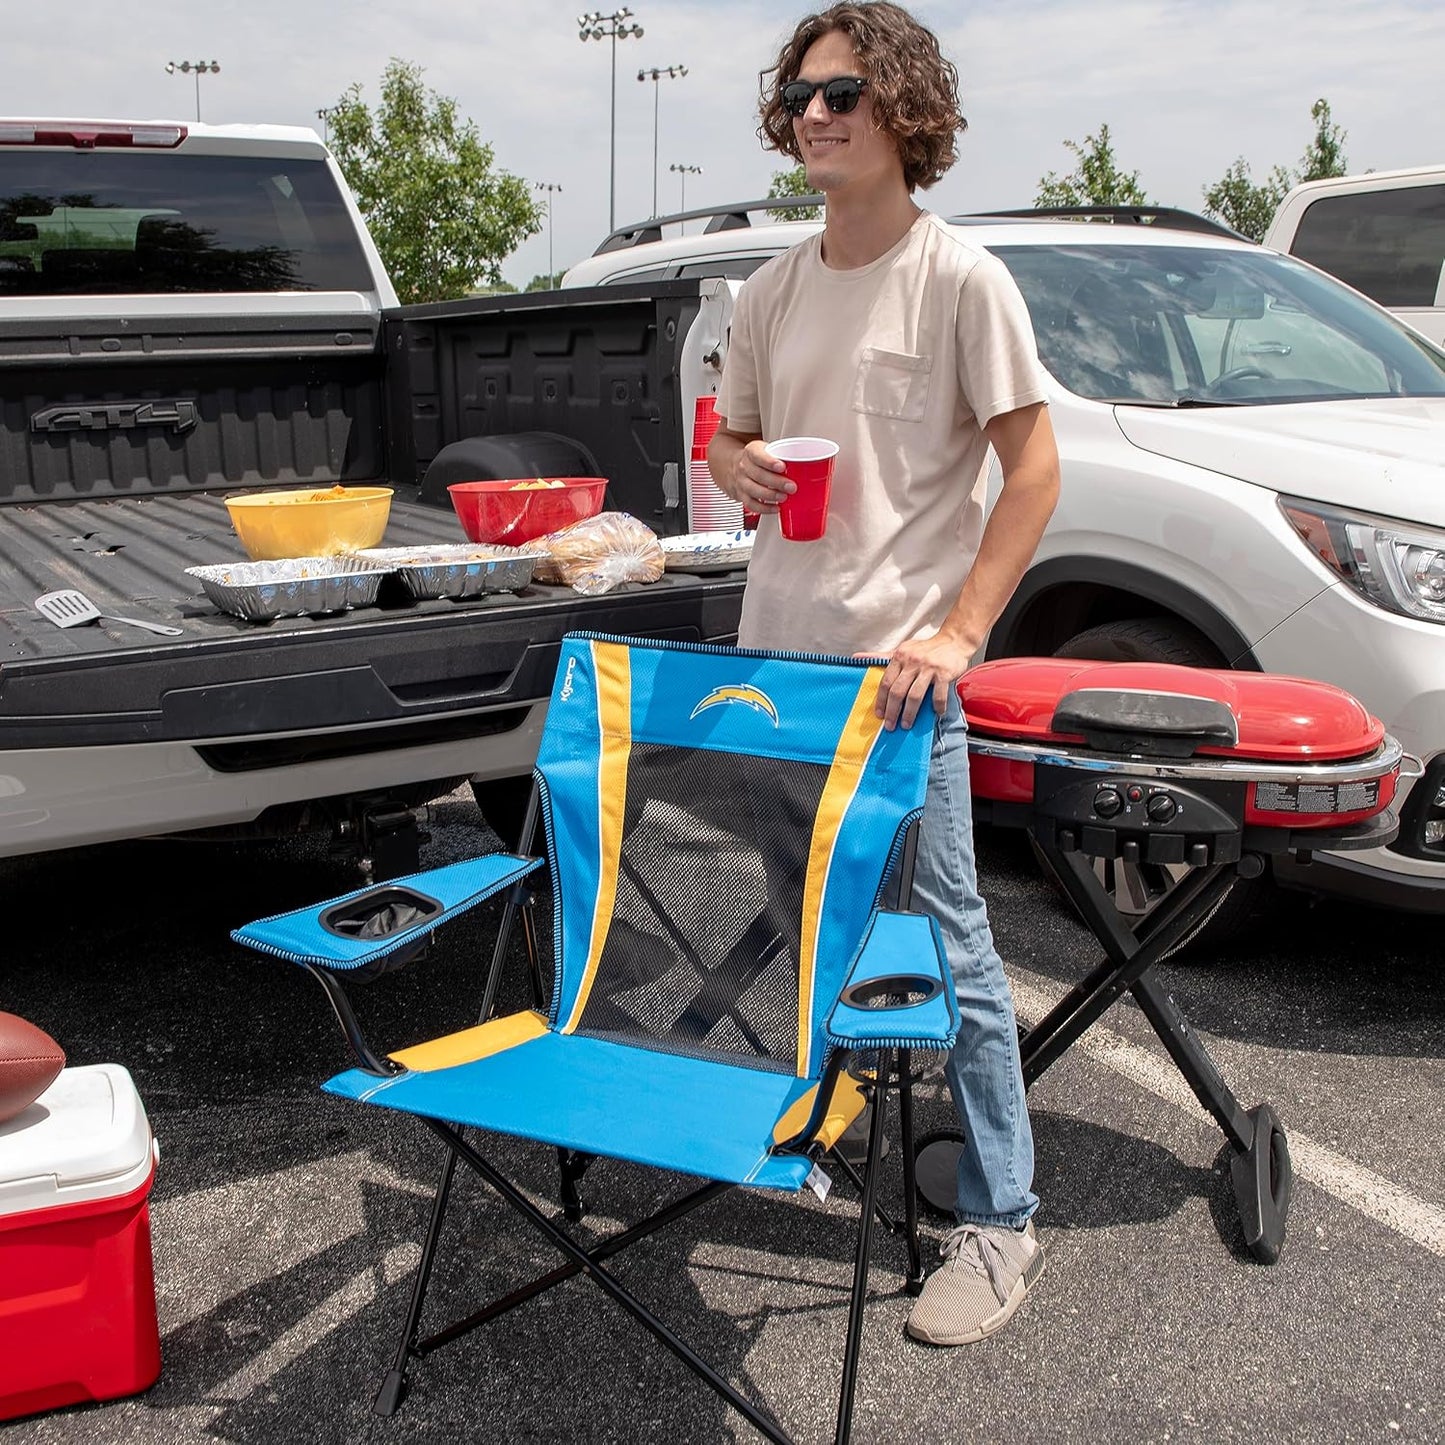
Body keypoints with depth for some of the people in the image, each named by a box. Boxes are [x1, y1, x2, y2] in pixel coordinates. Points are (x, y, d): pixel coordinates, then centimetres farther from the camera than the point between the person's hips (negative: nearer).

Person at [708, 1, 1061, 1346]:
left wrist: (955, 631, -16)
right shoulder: (771, 290, 11)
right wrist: (741, 469, -4)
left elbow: (1034, 468, -7)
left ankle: (999, 1221, 11)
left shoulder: (959, 277, -6)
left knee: (944, 943, -2)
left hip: (899, 667, -6)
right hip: (770, 650, 6)